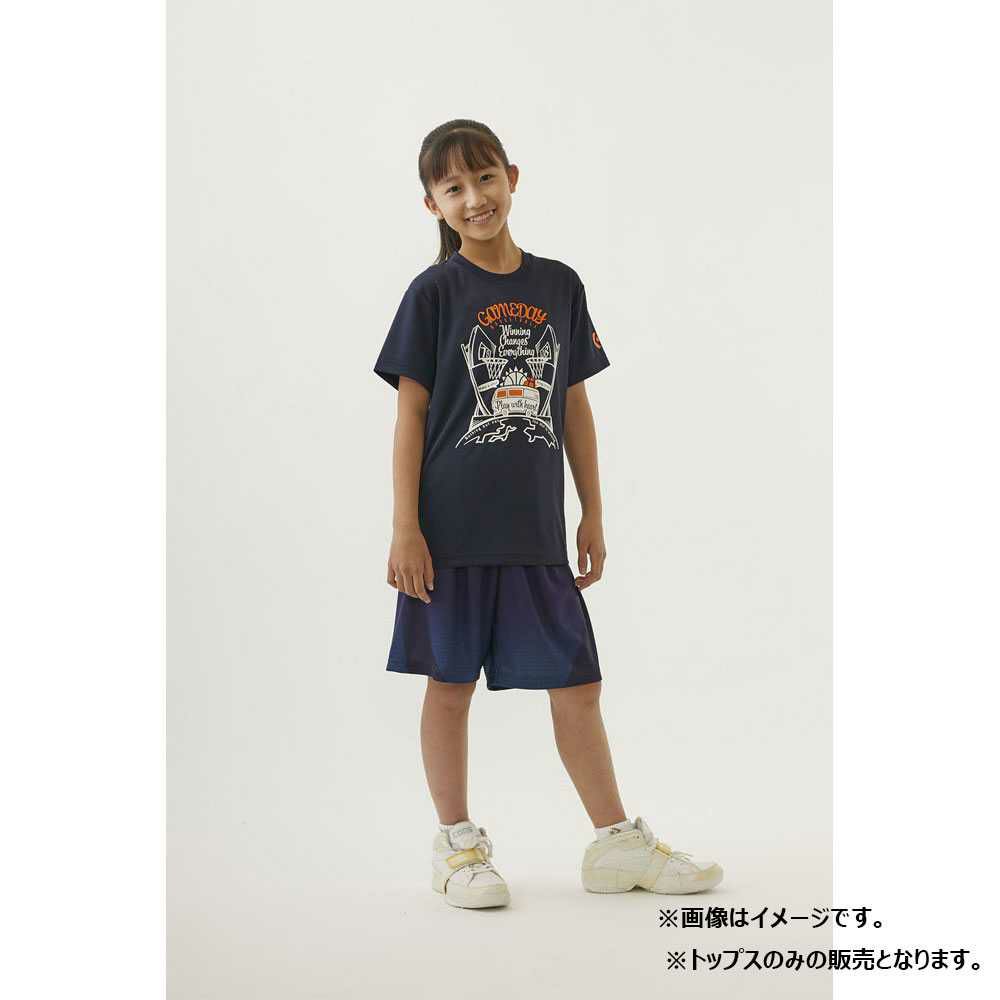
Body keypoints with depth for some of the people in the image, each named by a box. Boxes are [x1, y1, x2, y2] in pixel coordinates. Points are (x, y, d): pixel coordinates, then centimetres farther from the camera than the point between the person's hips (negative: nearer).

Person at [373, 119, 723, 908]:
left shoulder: (559, 286, 7)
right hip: (453, 529, -3)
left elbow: (575, 406, 11)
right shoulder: (434, 293, -3)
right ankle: (457, 844, 21)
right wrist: (405, 529, -8)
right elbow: (411, 414, -4)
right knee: (450, 685, 7)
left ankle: (618, 842, 19)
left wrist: (593, 514, 10)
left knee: (577, 685, 7)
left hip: (535, 528, 3)